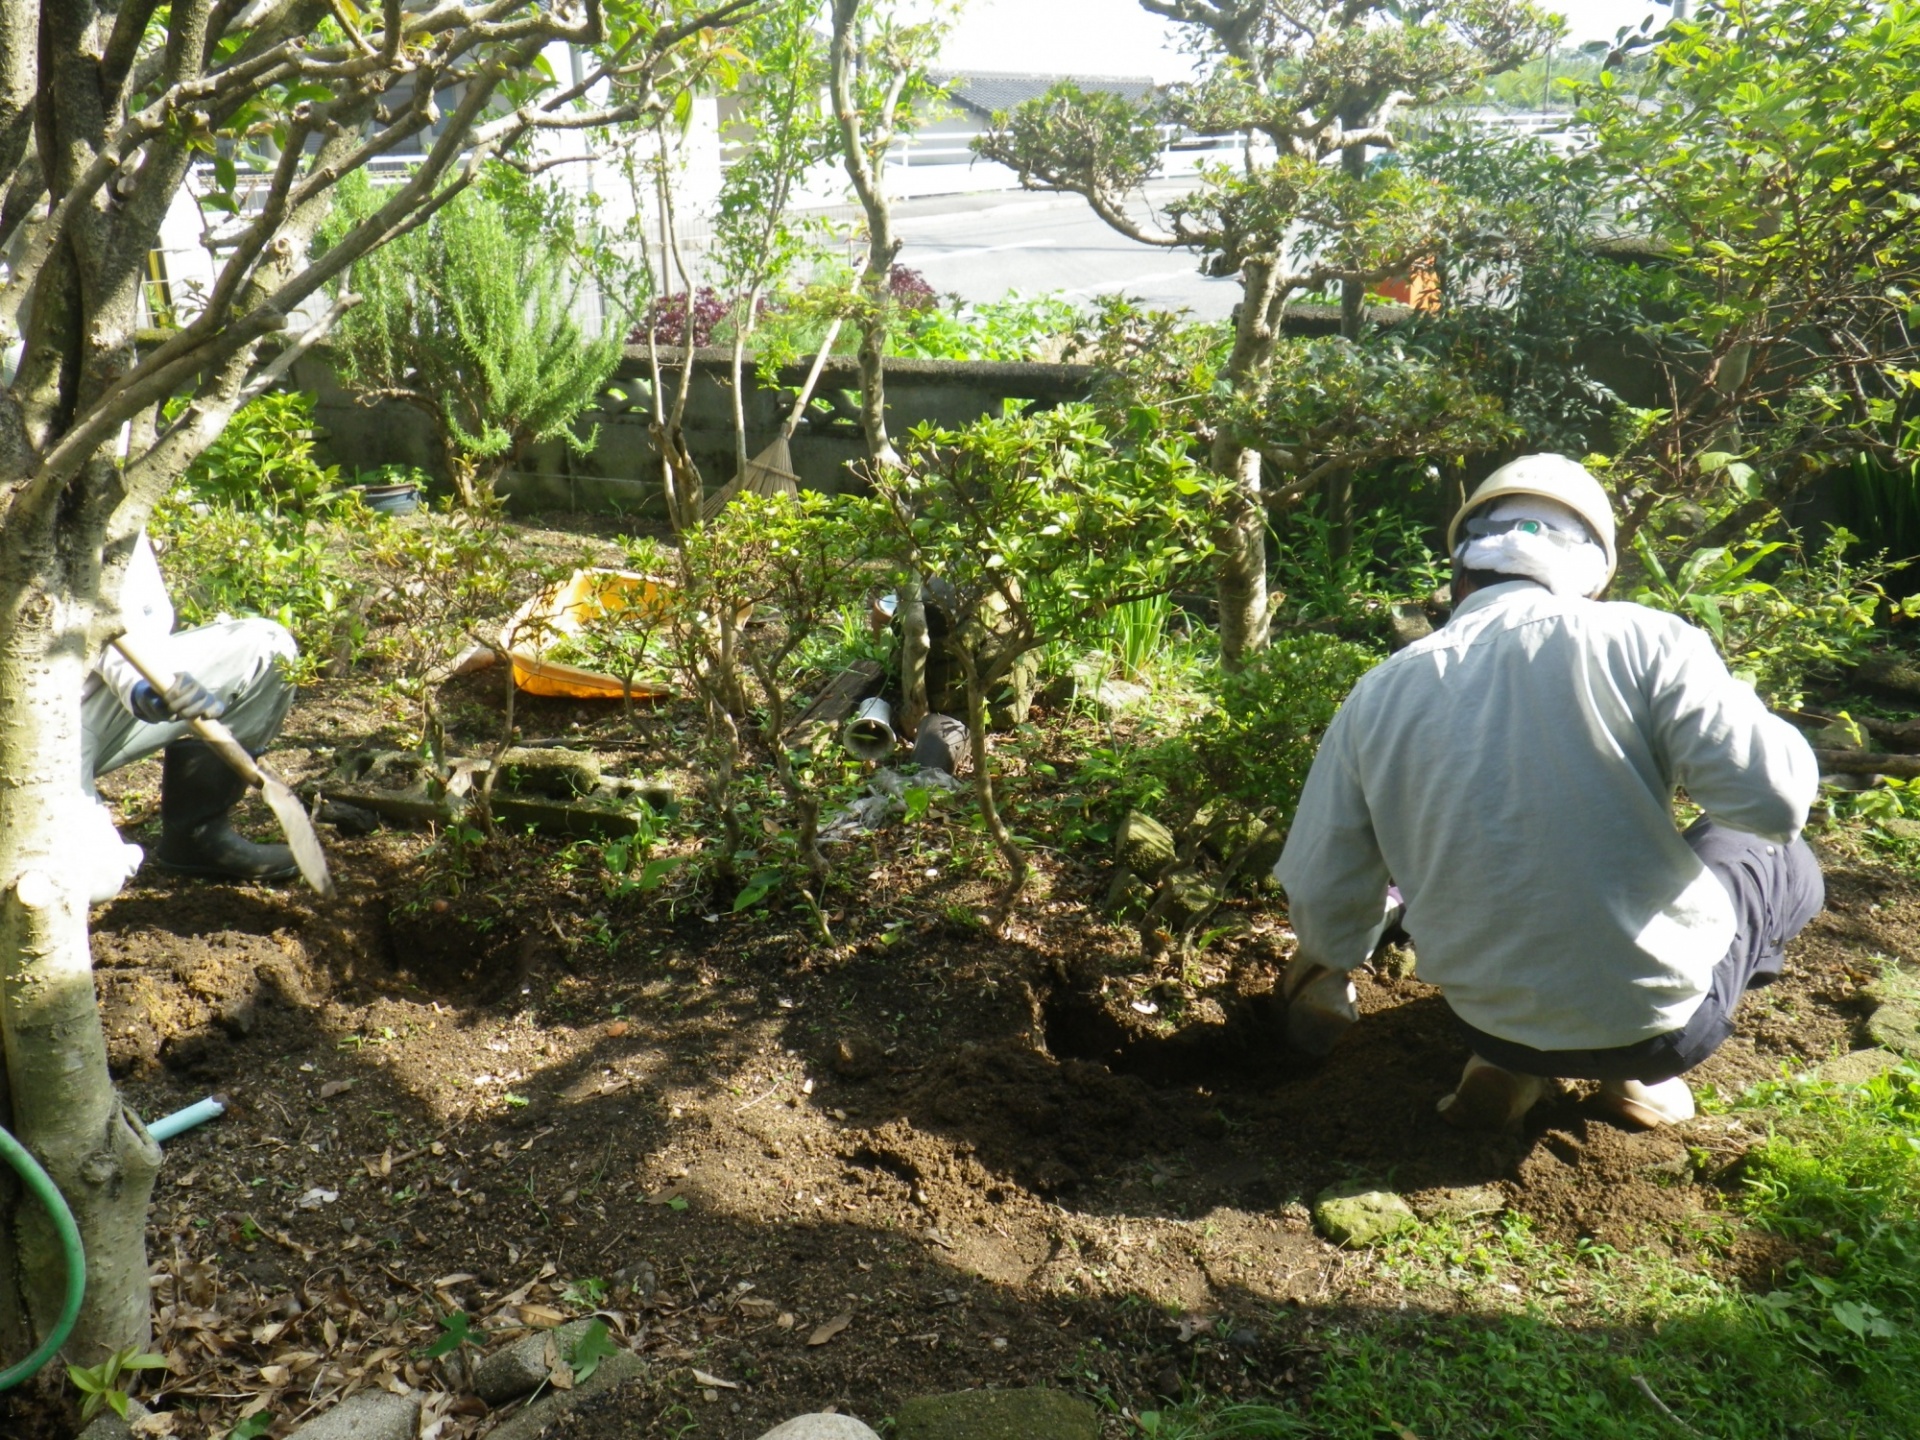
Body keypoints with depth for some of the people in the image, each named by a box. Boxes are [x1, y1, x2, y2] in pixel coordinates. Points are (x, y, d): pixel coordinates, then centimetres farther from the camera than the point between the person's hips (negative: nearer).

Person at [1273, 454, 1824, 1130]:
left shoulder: (1379, 695, -4)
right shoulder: (1641, 641, -13)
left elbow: (1323, 892, 1)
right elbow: (1776, 798, -15)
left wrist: (1325, 978, 23)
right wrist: (1737, 703, 8)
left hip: (1490, 1015, 3)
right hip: (1655, 1014, -3)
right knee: (1782, 856, 25)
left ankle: (1510, 1064, 13)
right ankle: (1638, 1066, 8)